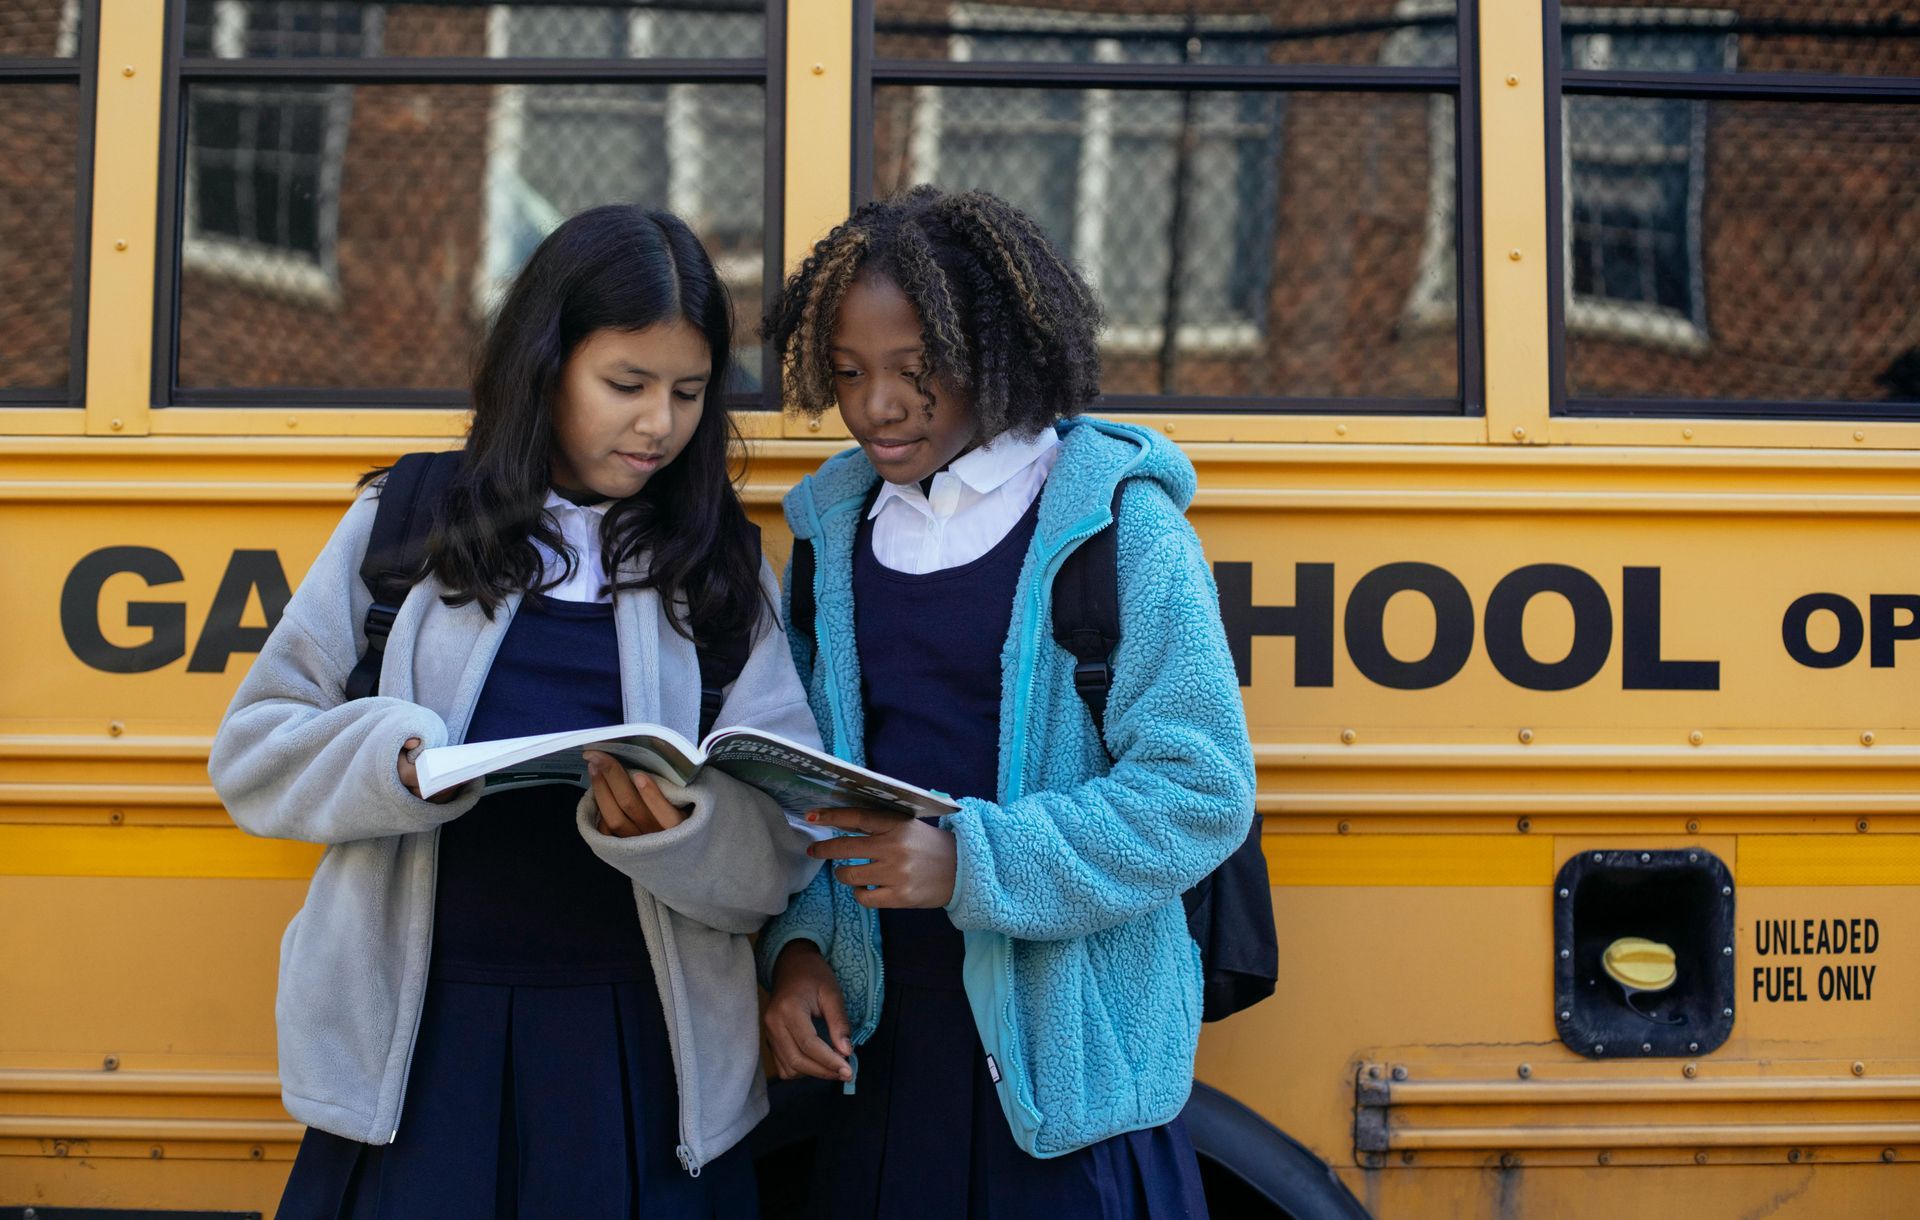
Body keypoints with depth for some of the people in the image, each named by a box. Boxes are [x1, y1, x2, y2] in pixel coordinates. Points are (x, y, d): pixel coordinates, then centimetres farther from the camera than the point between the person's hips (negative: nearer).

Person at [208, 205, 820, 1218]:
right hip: (417, 1046, 0)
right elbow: (253, 751, 5)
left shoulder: (724, 569, 6)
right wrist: (397, 761, -15)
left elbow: (781, 856, 0)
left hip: (642, 1058, 1)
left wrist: (674, 828, -21)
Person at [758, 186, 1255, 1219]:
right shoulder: (833, 530, 8)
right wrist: (796, 946, -2)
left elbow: (1202, 790, -13)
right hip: (883, 1046, 5)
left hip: (1070, 1055, -4)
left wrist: (973, 863, -22)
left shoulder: (1118, 523, -8)